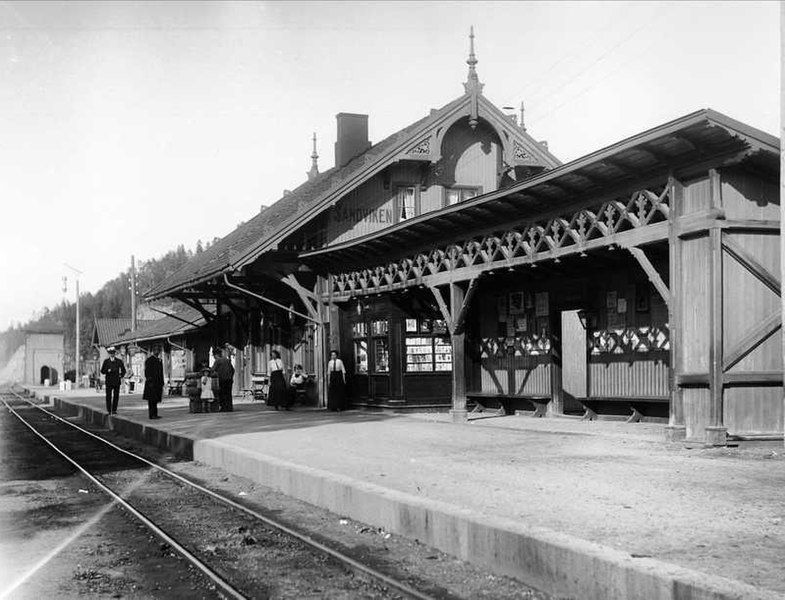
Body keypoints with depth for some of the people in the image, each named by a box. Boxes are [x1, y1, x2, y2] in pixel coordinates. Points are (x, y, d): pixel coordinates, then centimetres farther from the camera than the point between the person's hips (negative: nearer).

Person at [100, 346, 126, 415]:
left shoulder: (119, 361, 8)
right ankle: (109, 410, -1)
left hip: (117, 382, 1)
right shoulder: (106, 361, 7)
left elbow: (123, 370, 15)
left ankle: (114, 410, 6)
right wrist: (107, 371, -12)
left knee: (116, 396, 0)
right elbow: (102, 371, 6)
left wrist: (121, 375, -1)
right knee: (108, 396, -5)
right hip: (109, 382, -1)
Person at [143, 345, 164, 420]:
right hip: (151, 382, -8)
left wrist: (162, 382, 16)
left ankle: (154, 414, 13)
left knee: (155, 399, 10)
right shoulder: (149, 360, -7)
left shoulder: (159, 360, 18)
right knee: (152, 399, -8)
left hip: (158, 383, 8)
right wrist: (149, 381, -20)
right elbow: (147, 371, -13)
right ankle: (152, 415, -8)